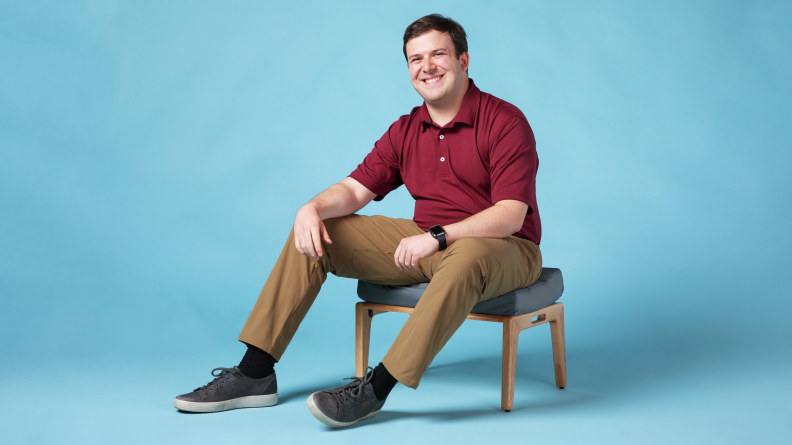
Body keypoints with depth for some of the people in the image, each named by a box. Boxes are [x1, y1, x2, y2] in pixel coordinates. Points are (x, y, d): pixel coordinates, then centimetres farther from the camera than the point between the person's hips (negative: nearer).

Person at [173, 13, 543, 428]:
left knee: (466, 258, -44)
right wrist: (312, 208, -17)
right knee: (316, 234, -4)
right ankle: (254, 374, -5)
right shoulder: (406, 130, 8)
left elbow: (510, 215, -21)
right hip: (424, 244, 6)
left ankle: (376, 387, -37)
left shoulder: (504, 122, -13)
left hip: (504, 249, -6)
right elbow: (355, 189, 5)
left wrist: (437, 236, -31)